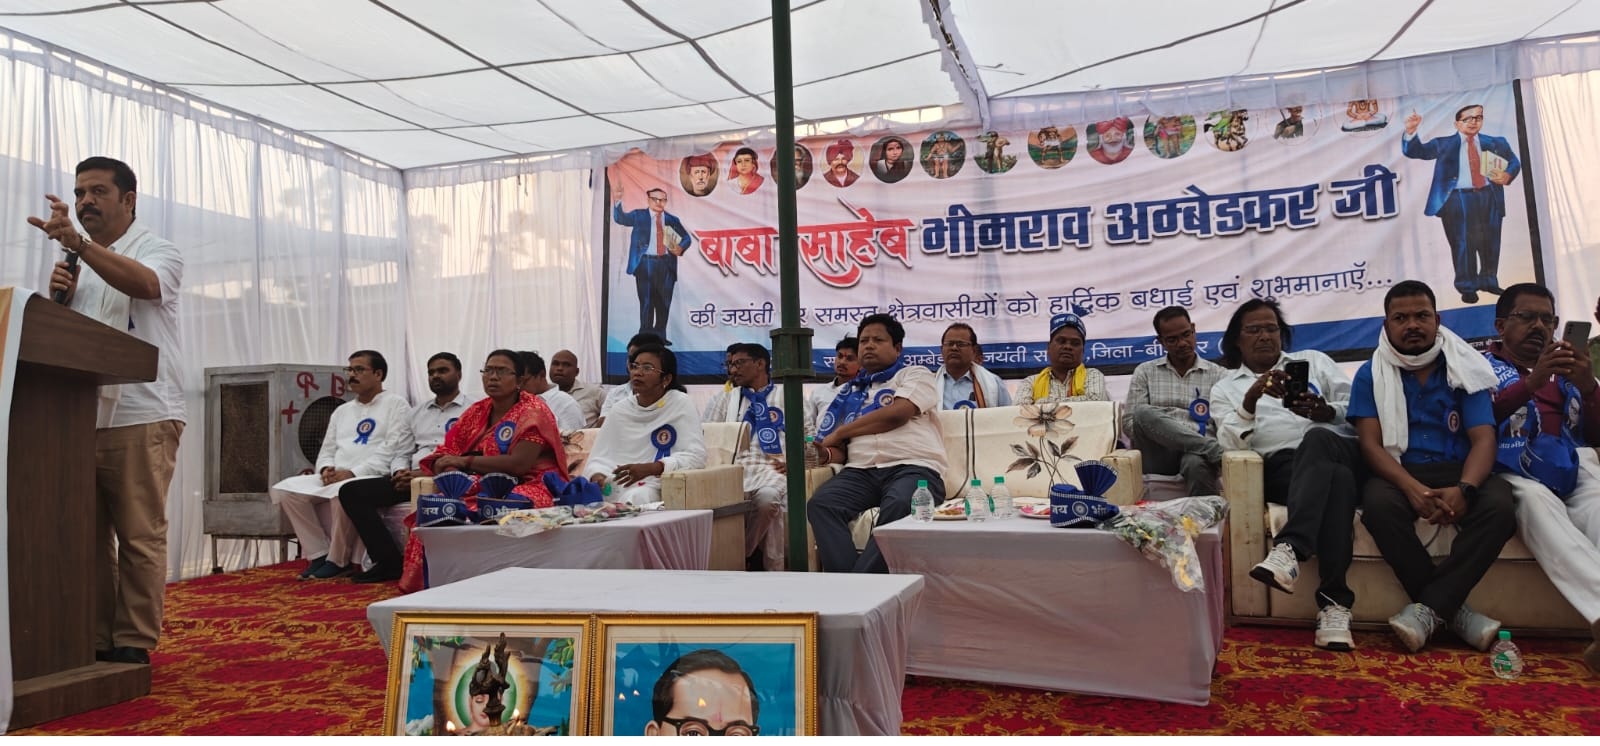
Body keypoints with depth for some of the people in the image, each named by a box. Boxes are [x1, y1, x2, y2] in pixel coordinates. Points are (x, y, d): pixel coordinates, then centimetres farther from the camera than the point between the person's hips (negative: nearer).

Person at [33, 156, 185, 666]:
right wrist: (57, 296, 1)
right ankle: (96, 641, 15)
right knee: (88, 535, 7)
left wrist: (77, 243, -34)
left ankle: (134, 645, 2)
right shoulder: (78, 261, 19)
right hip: (83, 416, 6)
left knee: (140, 536, -4)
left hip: (141, 417, -6)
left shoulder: (158, 251, 2)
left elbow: (145, 284, -22)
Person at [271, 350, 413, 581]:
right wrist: (326, 469, -3)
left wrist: (353, 473, -18)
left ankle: (339, 561, -18)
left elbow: (393, 451, -10)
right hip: (335, 478, 8)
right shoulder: (342, 411, 25)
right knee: (286, 489, -12)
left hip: (374, 477, -7)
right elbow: (327, 450, 22)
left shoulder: (395, 404, 2)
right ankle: (320, 554, -7)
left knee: (342, 492, -38)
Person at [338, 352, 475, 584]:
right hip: (411, 478, 7)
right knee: (350, 491, -9)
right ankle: (390, 562, -12)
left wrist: (423, 474, -15)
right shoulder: (417, 411, 25)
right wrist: (401, 472, -1)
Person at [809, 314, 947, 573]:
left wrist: (840, 433, 0)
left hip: (912, 467, -4)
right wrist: (826, 453, -4)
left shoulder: (915, 375, 13)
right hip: (861, 472, 4)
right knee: (820, 503, -27)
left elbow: (897, 414, -7)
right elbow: (842, 450, 23)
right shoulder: (850, 392, 26)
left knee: (899, 507, -38)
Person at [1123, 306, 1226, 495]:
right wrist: (1153, 433, -13)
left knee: (1196, 462, -39)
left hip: (1198, 451, -1)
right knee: (1144, 414, -30)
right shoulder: (1145, 372, 14)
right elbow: (1129, 423, 6)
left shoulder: (1217, 374, 13)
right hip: (1158, 455, 1)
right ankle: (1216, 452, -27)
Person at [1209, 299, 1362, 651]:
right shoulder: (1225, 388, 20)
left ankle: (1288, 549, -53)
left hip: (1341, 452, 1)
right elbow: (1231, 446, 2)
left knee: (1316, 439, -37)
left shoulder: (1313, 360, 26)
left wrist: (1327, 412, -10)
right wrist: (1250, 400, -15)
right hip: (1283, 468, -1)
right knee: (1335, 478, -38)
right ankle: (1335, 602, -43)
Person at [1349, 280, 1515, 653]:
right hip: (1399, 474, -1)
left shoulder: (1465, 369, 8)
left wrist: (1464, 488, -25)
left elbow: (1484, 439, -3)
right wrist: (1414, 488, -25)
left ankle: (1428, 608, -24)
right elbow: (1371, 444, -5)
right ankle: (1452, 608, -20)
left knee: (1500, 507, -31)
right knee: (1378, 504, -35)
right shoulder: (1371, 374, 5)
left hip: (1458, 472, 1)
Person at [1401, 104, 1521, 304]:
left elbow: (1514, 161, 20)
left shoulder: (1495, 143, 12)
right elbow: (1415, 151, -5)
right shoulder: (1443, 144, 3)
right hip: (1459, 198, -4)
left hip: (1489, 197, 4)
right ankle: (1467, 288, 6)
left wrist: (1508, 175, -2)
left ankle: (1488, 281, 28)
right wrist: (1411, 131, -23)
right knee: (1463, 244, -3)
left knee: (1490, 242, 10)